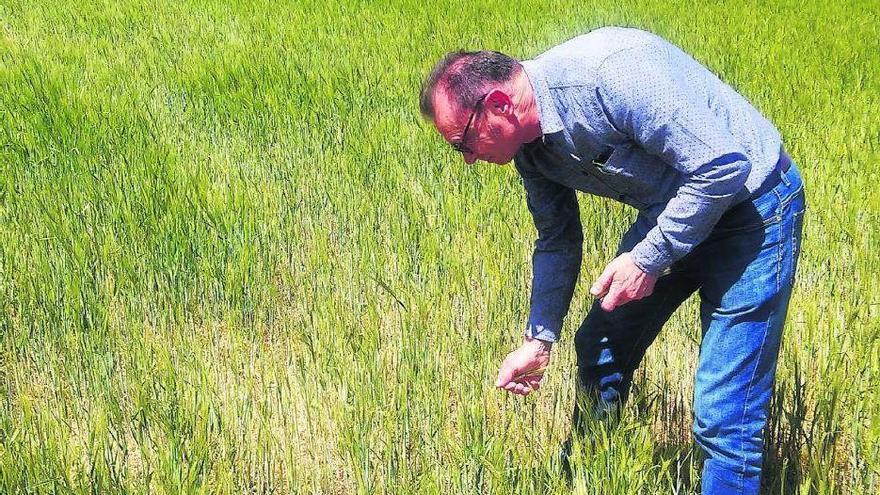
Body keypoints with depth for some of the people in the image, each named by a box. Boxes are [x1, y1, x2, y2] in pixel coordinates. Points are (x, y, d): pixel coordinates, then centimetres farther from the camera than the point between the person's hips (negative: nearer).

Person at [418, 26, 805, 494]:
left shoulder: (609, 73, -31)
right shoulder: (530, 142, -3)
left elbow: (723, 164, -29)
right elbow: (557, 240, 13)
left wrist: (648, 258, -23)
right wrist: (538, 339, 11)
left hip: (752, 206, -8)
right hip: (668, 213, 9)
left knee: (723, 415, -11)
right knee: (600, 350, 18)